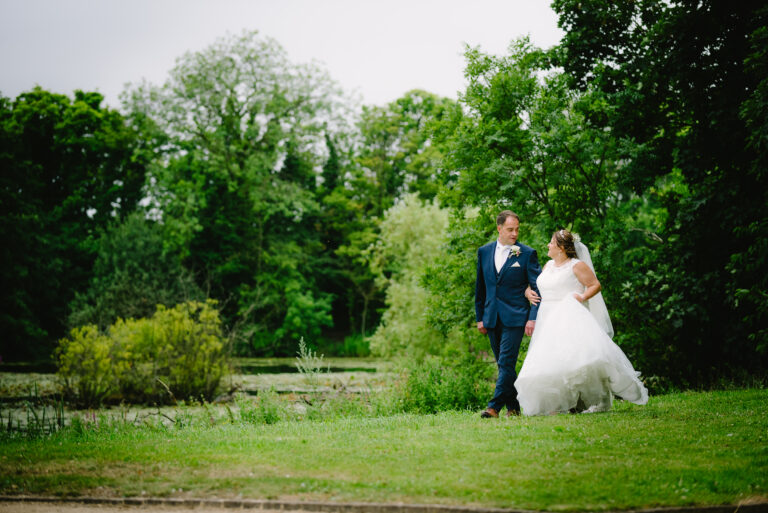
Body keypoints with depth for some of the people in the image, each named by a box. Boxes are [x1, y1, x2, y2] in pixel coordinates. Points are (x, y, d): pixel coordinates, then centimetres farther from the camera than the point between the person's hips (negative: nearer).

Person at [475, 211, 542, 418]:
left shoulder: (527, 254, -2)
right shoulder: (484, 252, 10)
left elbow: (537, 288, -3)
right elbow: (480, 287, 15)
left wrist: (533, 318, -12)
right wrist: (479, 317, 13)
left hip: (515, 317, -5)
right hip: (492, 318, 5)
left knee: (506, 362, -12)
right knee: (503, 364, 10)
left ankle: (495, 406, -13)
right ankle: (513, 407, 17)